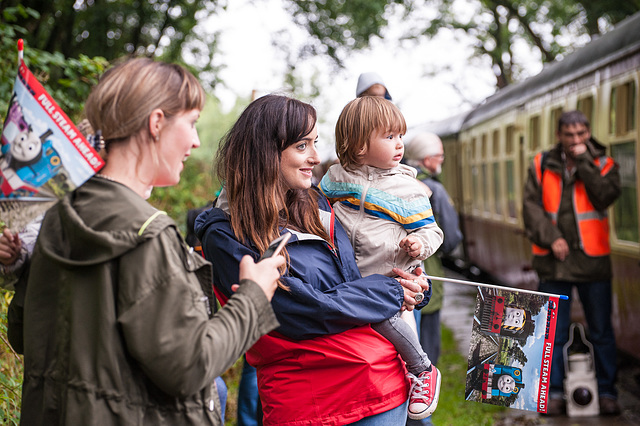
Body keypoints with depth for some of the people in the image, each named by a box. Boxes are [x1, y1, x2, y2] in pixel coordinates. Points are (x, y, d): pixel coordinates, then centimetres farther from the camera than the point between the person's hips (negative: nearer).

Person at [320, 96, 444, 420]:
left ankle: (424, 371, -6)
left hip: (392, 273, -5)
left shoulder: (407, 187, -1)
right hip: (349, 274, 5)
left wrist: (420, 244, -19)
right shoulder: (338, 176, 6)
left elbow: (430, 229, 2)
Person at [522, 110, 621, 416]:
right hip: (553, 261, 1)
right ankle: (553, 392, 15)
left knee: (601, 331, 5)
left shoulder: (603, 164, 3)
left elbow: (605, 196, -15)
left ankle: (607, 392, 16)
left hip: (592, 260, -1)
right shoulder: (542, 165, 6)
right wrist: (550, 238, -12)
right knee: (553, 332, 6)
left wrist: (584, 161, -15)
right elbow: (531, 206, 0)